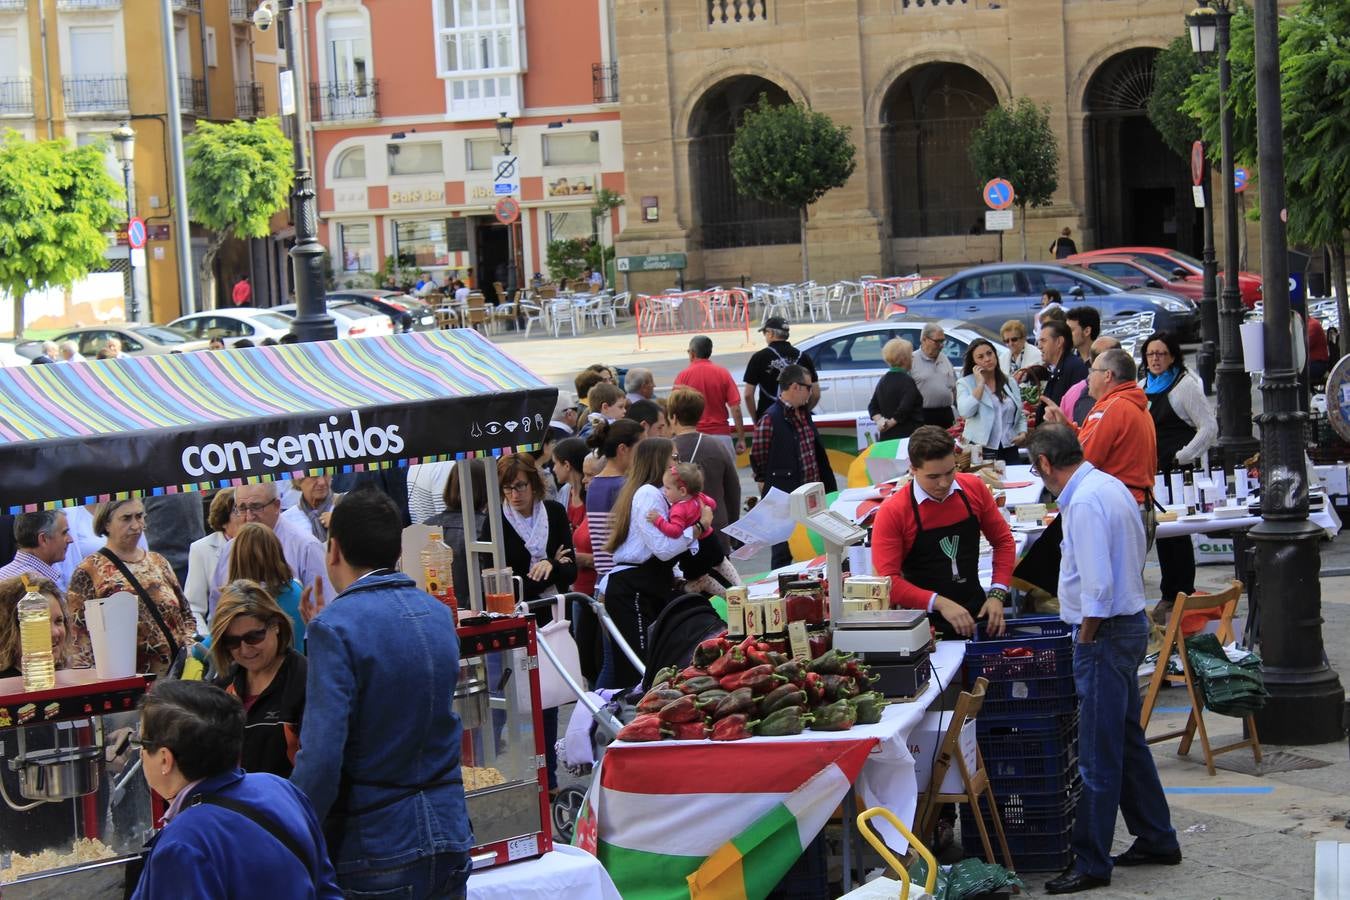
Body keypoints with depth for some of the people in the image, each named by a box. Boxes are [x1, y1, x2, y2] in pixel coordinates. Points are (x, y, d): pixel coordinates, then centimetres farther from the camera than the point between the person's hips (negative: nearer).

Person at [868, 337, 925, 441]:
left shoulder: (883, 381, 14)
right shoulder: (907, 381, -11)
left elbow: (873, 407, 16)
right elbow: (904, 409, -20)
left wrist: (879, 420, 1)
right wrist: (890, 423, -9)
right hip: (906, 434, -8)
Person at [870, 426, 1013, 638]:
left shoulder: (974, 489, 1)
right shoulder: (893, 512, -10)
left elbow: (1003, 541, 12)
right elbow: (887, 580, -13)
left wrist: (997, 595, 0)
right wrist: (939, 603, -21)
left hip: (977, 613, 3)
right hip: (925, 624, -3)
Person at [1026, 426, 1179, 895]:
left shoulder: (1084, 502, -21)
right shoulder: (1112, 486, 10)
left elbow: (1097, 587, -25)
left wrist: (1085, 642, -14)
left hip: (1105, 631, -10)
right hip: (1131, 622, 10)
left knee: (1098, 755, -4)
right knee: (1127, 740, 20)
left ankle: (1091, 863, 2)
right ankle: (1156, 839, 30)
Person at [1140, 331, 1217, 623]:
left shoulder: (1185, 385, -7)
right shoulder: (1142, 387, 14)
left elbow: (1209, 428, -11)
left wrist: (1182, 457, -13)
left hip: (1177, 471, -7)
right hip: (1153, 471, 7)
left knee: (1177, 531, -5)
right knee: (1161, 531, 11)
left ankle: (1182, 594, 1)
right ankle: (1169, 596, 19)